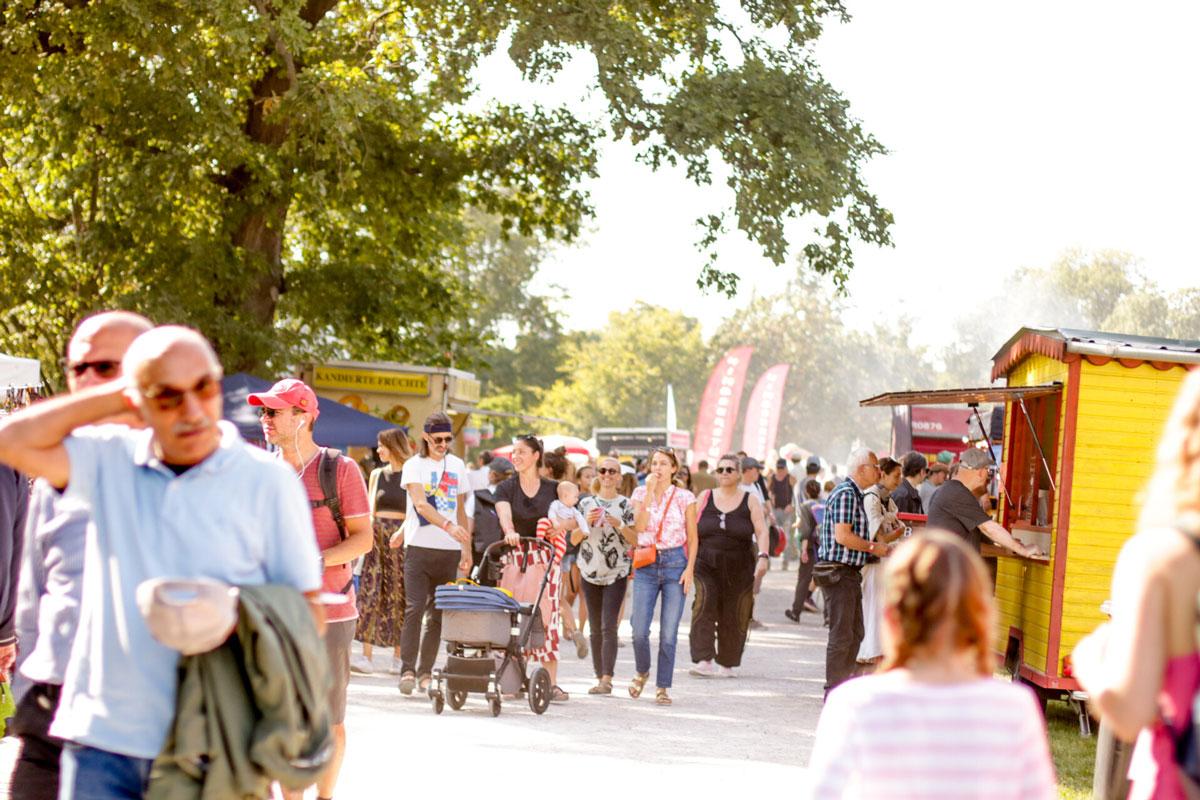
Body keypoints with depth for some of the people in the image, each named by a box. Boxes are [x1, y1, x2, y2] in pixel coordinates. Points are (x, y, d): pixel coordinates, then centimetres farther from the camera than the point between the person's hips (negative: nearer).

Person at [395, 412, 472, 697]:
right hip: (419, 547, -4)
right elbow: (420, 504, -14)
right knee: (414, 609, -12)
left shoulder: (457, 466, 14)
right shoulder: (414, 465, 0)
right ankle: (408, 670, -11)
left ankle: (425, 672, 10)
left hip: (449, 550, 4)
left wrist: (467, 550, 13)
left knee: (437, 614, 4)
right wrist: (448, 526, -30)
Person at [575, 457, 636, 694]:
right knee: (596, 629, 5)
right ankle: (600, 677, 10)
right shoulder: (586, 504, 9)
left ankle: (607, 679, -17)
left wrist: (619, 526, -16)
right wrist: (586, 523, -9)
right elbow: (574, 539, 9)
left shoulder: (626, 505, 3)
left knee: (608, 627, -13)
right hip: (590, 571, 3)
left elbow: (636, 541, 0)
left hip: (617, 572, -3)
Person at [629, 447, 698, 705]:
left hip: (675, 563, -1)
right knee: (639, 631, -5)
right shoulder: (640, 493, 6)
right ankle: (642, 672, 23)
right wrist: (650, 492, -13)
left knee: (668, 633, -3)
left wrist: (689, 568, -6)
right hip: (646, 565, 1)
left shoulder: (684, 498, 3)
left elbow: (692, 538, 5)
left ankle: (662, 686, 7)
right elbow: (639, 526, -10)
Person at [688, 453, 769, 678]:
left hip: (738, 570, 0)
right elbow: (692, 530, 10)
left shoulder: (750, 501, 6)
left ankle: (727, 663, 18)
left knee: (734, 616, 3)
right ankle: (703, 661, -23)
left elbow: (761, 532, -1)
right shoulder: (705, 498, 9)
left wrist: (763, 556, -16)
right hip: (706, 565, 0)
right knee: (703, 607, -18)